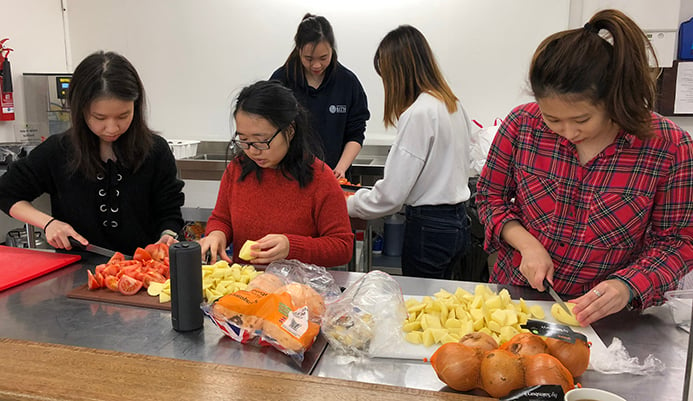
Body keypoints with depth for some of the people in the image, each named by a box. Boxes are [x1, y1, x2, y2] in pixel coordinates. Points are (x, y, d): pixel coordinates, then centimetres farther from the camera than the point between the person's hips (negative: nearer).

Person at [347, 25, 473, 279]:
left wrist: (346, 205, -3)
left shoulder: (418, 113, -19)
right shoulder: (453, 104, 7)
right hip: (457, 222, 9)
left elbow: (391, 194, -19)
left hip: (429, 229, -9)